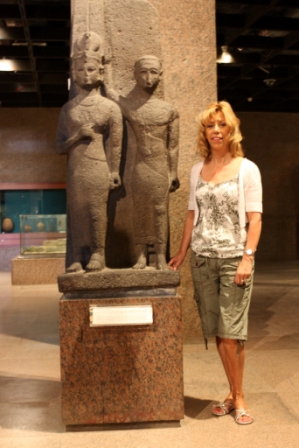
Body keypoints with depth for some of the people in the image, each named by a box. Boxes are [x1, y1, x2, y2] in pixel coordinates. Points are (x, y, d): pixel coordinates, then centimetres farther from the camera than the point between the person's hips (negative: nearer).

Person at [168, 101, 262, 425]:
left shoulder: (247, 169, -1)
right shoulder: (198, 171, 10)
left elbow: (254, 218, -5)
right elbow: (192, 214, 13)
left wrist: (248, 257, -13)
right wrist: (181, 253, 11)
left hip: (234, 257, -4)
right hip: (202, 258, 4)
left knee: (231, 331, -2)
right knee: (216, 331, 7)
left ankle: (238, 396, 15)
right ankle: (233, 393, 21)